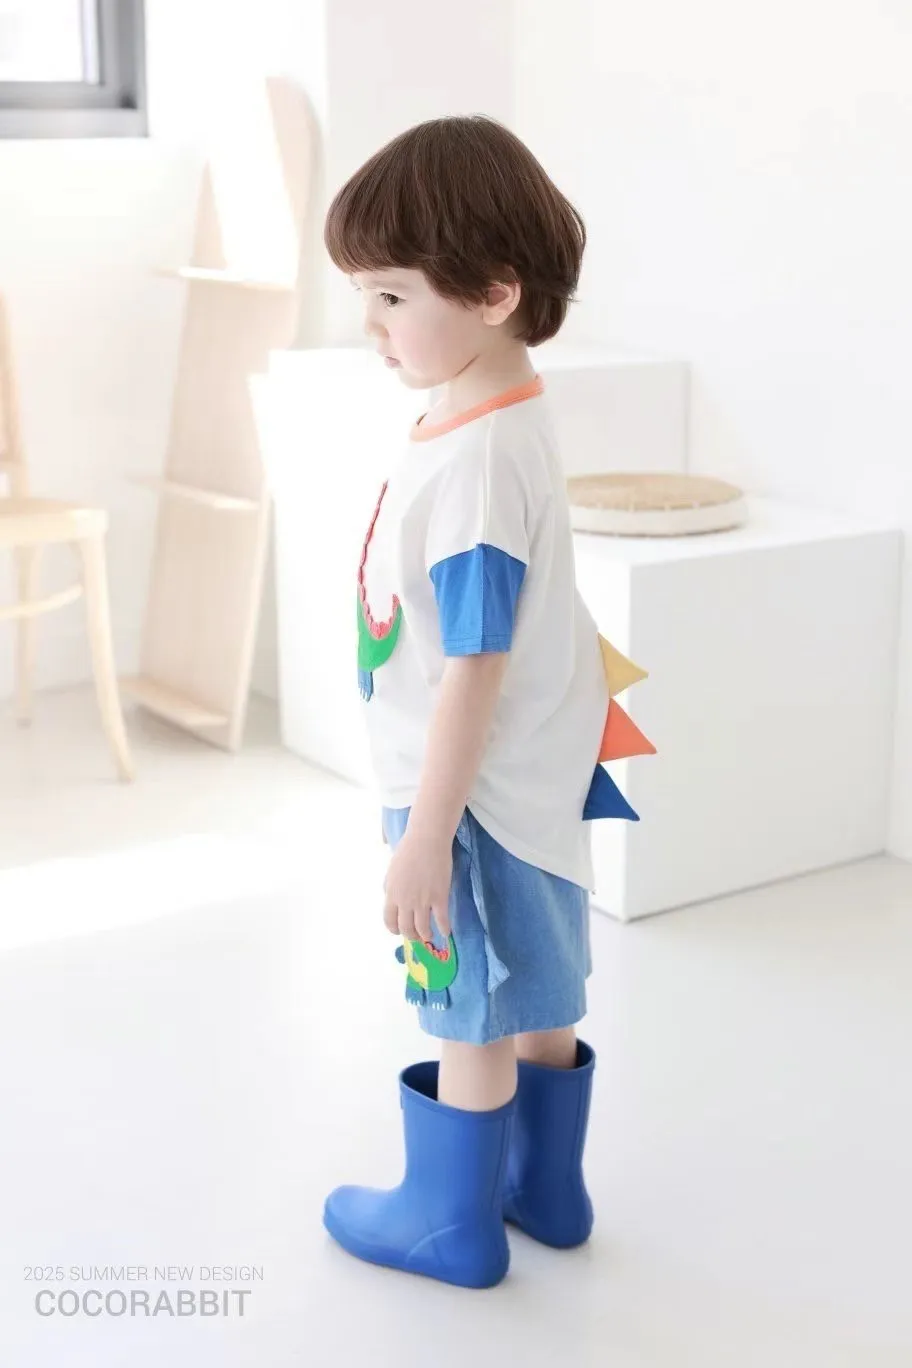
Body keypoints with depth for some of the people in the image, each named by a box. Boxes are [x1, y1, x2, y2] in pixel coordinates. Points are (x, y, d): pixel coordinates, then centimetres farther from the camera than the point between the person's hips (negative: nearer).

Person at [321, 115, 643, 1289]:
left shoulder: (472, 464, -27)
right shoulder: (506, 420, 2)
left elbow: (474, 670, -26)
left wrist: (425, 834, -20)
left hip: (477, 793, -9)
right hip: (532, 776, 9)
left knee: (473, 1023, 9)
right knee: (535, 1002, 22)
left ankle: (454, 1223, 28)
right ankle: (545, 1187, 39)